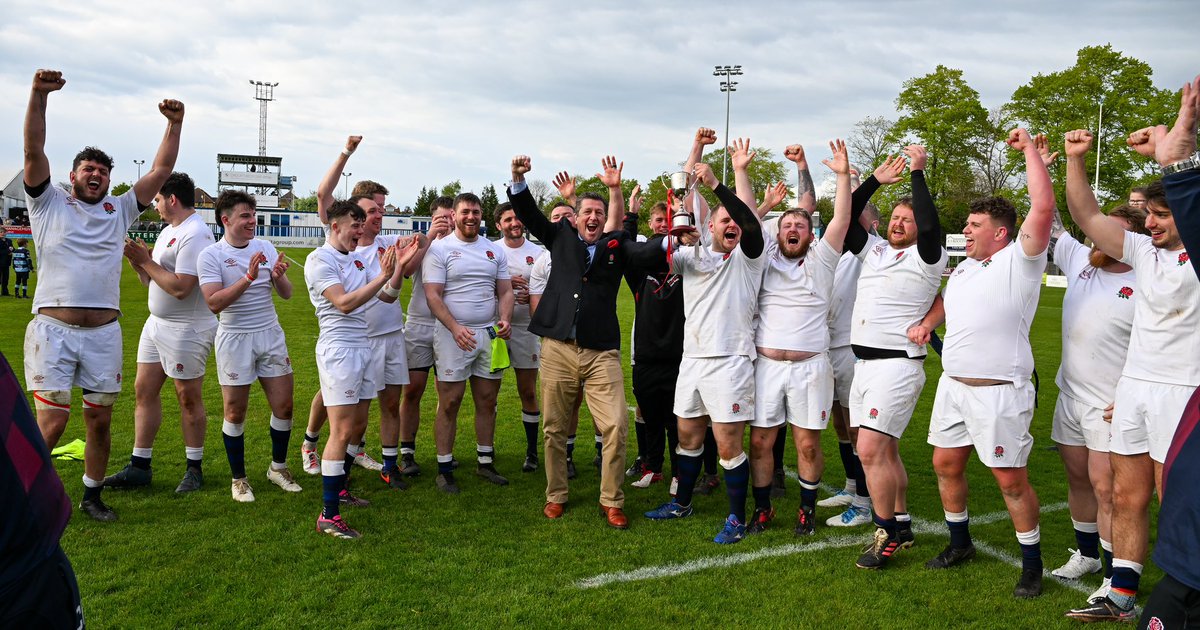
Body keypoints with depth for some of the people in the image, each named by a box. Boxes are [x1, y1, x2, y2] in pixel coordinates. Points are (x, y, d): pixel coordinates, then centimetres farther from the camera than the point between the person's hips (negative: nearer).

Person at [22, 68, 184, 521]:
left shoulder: (120, 210, 14)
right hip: (53, 328, -3)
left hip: (104, 332, 3)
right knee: (51, 423, -7)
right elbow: (33, 152, -6)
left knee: (100, 421, 9)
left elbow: (161, 170, 11)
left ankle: (92, 496, 24)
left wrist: (174, 125, 2)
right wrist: (39, 95, -16)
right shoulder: (49, 204, 7)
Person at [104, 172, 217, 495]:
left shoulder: (195, 234, -17)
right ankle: (139, 467, 18)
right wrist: (136, 259, 1)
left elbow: (181, 287, -25)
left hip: (187, 329, -10)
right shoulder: (168, 231, 14)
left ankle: (194, 469, 12)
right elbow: (151, 279, 18)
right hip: (157, 323, 10)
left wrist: (145, 261, -14)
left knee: (189, 398, 0)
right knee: (144, 390, 10)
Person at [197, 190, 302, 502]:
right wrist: (248, 278, -28)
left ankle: (278, 467, 25)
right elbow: (214, 303, -19)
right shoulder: (211, 255, -8)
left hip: (271, 335, 4)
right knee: (235, 413, 3)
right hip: (235, 339, -4)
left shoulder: (266, 247, 4)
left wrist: (279, 276, -18)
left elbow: (286, 294, 4)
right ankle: (239, 478, 19)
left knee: (284, 406, 5)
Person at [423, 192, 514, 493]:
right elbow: (433, 296, -9)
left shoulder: (494, 251, 12)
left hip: (490, 334, 5)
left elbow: (505, 291, 13)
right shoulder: (439, 249, -2)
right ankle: (444, 469, 7)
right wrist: (455, 328, -22)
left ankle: (485, 462, 21)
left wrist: (504, 320, -7)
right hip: (453, 334, -4)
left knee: (487, 401, 9)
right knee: (449, 403, -2)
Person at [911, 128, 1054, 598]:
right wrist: (926, 324, 13)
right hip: (953, 383, 8)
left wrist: (1029, 149, -16)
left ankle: (1031, 563, 15)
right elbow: (946, 300, 33)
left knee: (1011, 478, -2)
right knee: (946, 465, 13)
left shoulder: (1020, 260, -8)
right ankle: (960, 543, 32)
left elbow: (1043, 206, -22)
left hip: (999, 390, -8)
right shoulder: (964, 267, 15)